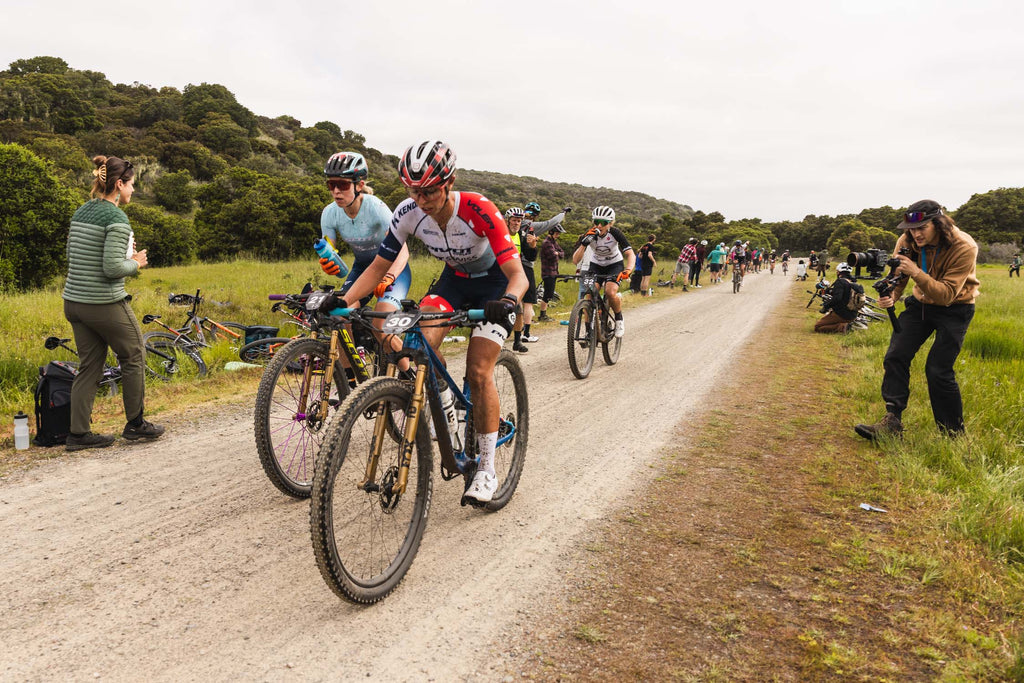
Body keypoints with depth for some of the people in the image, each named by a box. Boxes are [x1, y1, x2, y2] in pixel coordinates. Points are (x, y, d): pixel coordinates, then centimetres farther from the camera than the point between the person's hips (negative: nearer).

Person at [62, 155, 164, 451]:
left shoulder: (81, 212, 11)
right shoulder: (116, 218, -16)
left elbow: (73, 256, 17)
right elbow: (113, 268, -23)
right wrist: (136, 262, -4)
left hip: (74, 302, 8)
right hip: (105, 305, -8)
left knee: (89, 367, 13)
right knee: (133, 357, 11)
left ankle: (78, 433, 14)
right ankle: (135, 424, 21)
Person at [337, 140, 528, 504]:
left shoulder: (478, 210, -33)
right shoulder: (409, 213, -21)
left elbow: (517, 273, -37)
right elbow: (379, 266, -12)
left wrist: (508, 302, -59)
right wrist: (341, 302, -26)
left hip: (495, 283, -4)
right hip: (455, 278, 4)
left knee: (478, 371, -15)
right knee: (422, 341, -23)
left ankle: (487, 470, -4)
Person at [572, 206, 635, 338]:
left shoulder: (615, 233, -25)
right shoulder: (589, 235, -22)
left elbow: (631, 254, -31)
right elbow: (576, 260, -29)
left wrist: (628, 270, -51)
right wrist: (584, 243, -45)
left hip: (615, 264, -2)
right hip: (596, 265, 2)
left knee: (610, 293, -27)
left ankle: (619, 320, 0)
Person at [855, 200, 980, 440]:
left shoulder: (964, 248, -26)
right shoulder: (907, 242, -12)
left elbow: (946, 295, -30)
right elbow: (897, 278, -6)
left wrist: (916, 272, -42)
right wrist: (889, 296, -29)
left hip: (954, 309, -5)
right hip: (921, 303, 5)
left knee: (938, 370, -12)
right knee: (895, 357, -7)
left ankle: (954, 435, 5)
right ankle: (892, 422, -1)